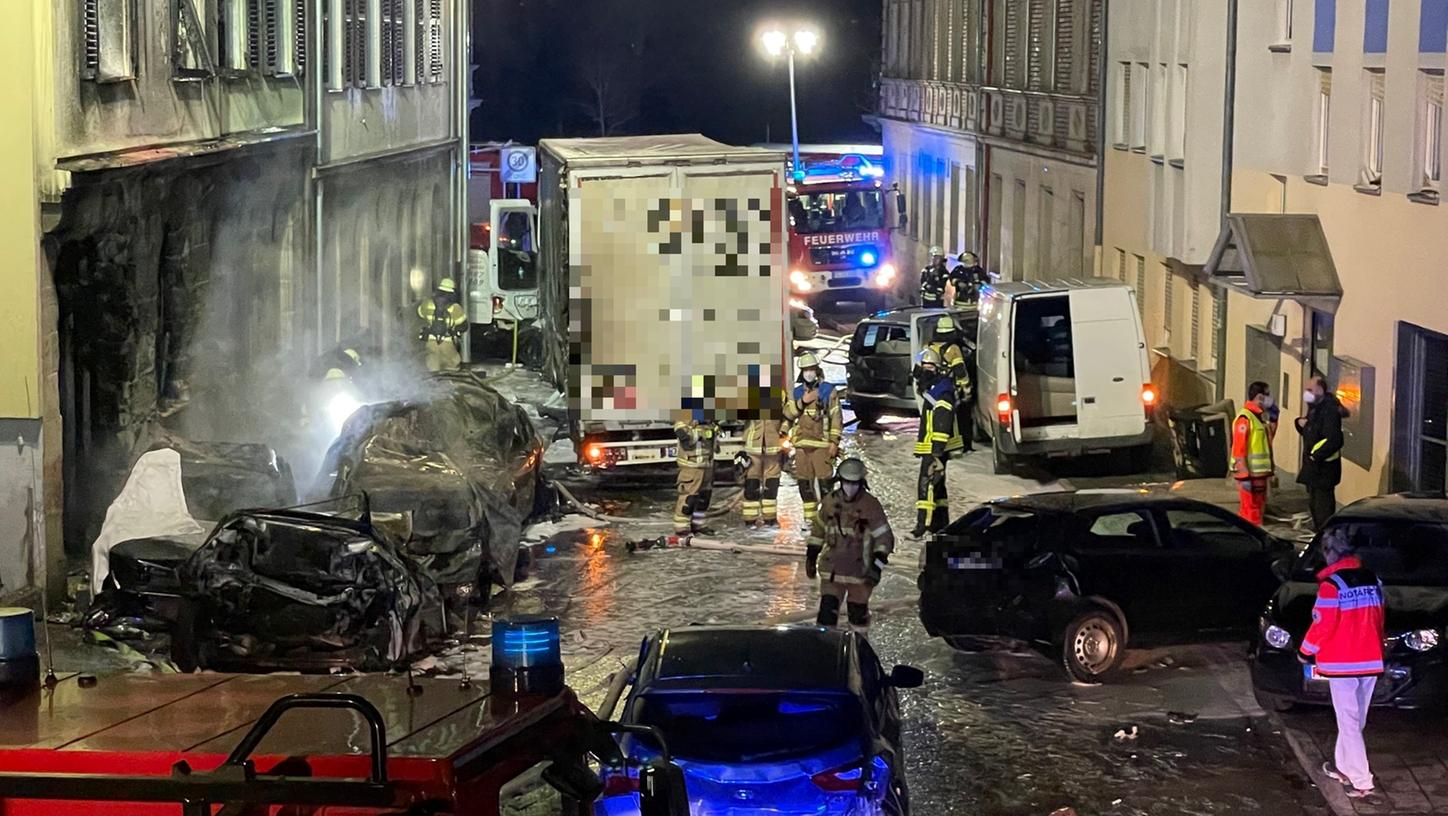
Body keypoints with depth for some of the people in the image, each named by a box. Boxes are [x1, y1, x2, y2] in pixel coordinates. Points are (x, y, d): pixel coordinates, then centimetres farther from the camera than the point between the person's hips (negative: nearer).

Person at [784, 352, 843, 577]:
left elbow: (836, 418, 0)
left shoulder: (828, 391, 3)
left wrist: (834, 442, -8)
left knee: (824, 481, -10)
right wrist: (802, 402, -13)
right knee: (804, 482, 4)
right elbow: (787, 414, 1)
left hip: (822, 444, -4)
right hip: (802, 444, 4)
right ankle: (809, 516, 11)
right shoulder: (796, 393, 14)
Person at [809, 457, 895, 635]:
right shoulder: (831, 501, 1)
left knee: (858, 612, 13)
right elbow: (818, 527, 16)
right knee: (827, 610, -7)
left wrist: (878, 566, -20)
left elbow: (884, 537, -11)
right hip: (832, 568, 2)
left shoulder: (870, 505, -11)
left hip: (860, 571, -2)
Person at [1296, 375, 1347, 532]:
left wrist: (1316, 457, -23)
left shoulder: (1329, 410, -20)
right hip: (1313, 466, 10)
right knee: (1314, 503, 19)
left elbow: (1334, 440, -27)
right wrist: (1301, 423, 3)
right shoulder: (1315, 407, 11)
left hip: (1324, 468, -10)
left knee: (1323, 505, -7)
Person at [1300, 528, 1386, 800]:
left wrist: (1306, 652, 1)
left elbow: (1322, 625, -15)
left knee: (1348, 721, -3)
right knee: (1355, 720, 18)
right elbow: (1378, 621, 14)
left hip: (1342, 664, -7)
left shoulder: (1332, 584, -15)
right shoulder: (1372, 580, 6)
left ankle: (1361, 782, -7)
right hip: (1371, 662, 7)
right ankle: (1344, 767, 32)